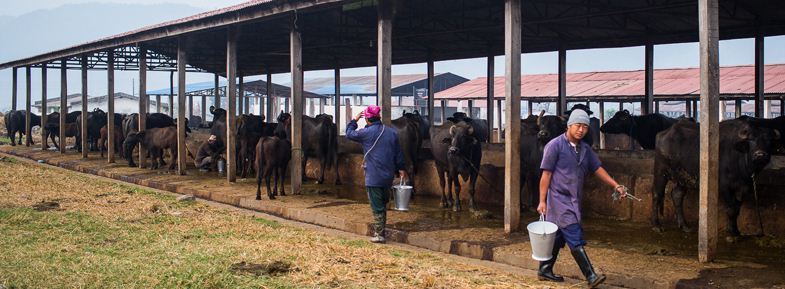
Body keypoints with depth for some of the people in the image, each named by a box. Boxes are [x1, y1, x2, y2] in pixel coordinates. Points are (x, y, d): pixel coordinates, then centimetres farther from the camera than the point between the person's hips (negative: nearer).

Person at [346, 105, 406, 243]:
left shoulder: (366, 132, -12)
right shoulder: (392, 132, 5)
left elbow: (349, 133, 4)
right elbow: (398, 153, 10)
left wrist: (354, 120, 17)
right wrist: (401, 168, 19)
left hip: (373, 177, -6)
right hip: (388, 176, 6)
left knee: (377, 207, -1)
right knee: (383, 204, 19)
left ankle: (379, 234, 2)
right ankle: (381, 230, 27)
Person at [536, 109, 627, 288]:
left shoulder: (585, 149, 11)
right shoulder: (555, 146, -9)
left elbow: (598, 169, 15)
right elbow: (546, 175, -10)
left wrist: (616, 186, 4)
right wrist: (542, 201, -12)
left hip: (574, 200, 7)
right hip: (559, 199, -7)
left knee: (558, 237, 14)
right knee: (575, 239, -9)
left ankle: (545, 270, 25)